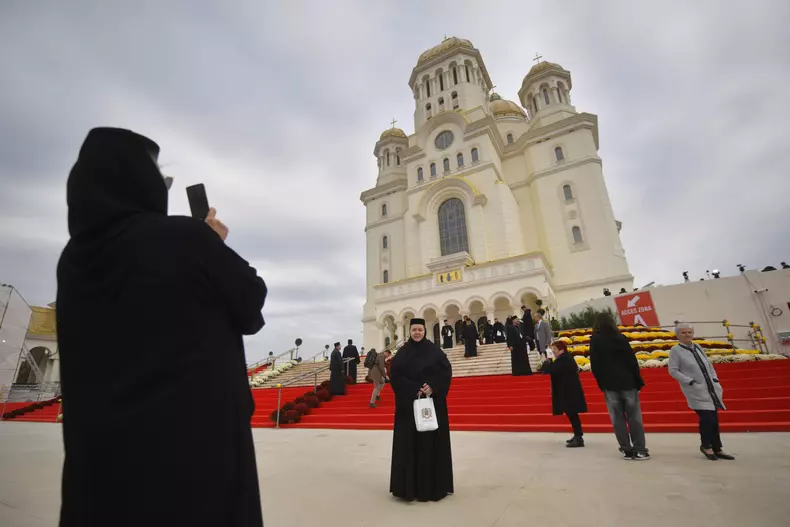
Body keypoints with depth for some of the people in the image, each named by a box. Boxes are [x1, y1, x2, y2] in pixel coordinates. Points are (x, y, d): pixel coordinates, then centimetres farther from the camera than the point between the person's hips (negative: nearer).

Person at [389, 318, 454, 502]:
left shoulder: (435, 350, 2)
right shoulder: (402, 353, 1)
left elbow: (446, 371, -3)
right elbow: (395, 376, -6)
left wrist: (433, 386, -17)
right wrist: (414, 389, -16)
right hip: (409, 403, 0)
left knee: (432, 441, 6)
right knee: (410, 442, 2)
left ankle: (432, 484, 21)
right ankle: (410, 485, 15)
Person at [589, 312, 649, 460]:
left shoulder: (595, 342, -3)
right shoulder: (621, 338, -3)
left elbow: (594, 366, -2)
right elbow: (632, 361, -4)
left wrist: (602, 383, 8)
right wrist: (638, 381, 4)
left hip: (610, 385, 0)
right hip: (627, 382, 1)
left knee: (618, 418, 7)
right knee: (634, 417, 8)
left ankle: (627, 450, 12)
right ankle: (639, 449, 10)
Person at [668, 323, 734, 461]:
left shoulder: (697, 347, 10)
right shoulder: (675, 350, -9)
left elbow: (709, 365, 18)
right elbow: (673, 371, -11)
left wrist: (715, 379, 6)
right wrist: (690, 382, -16)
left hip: (711, 389, 6)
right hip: (696, 391, -6)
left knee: (714, 419, 10)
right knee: (707, 418, -9)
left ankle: (717, 449, 22)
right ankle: (706, 446, 13)